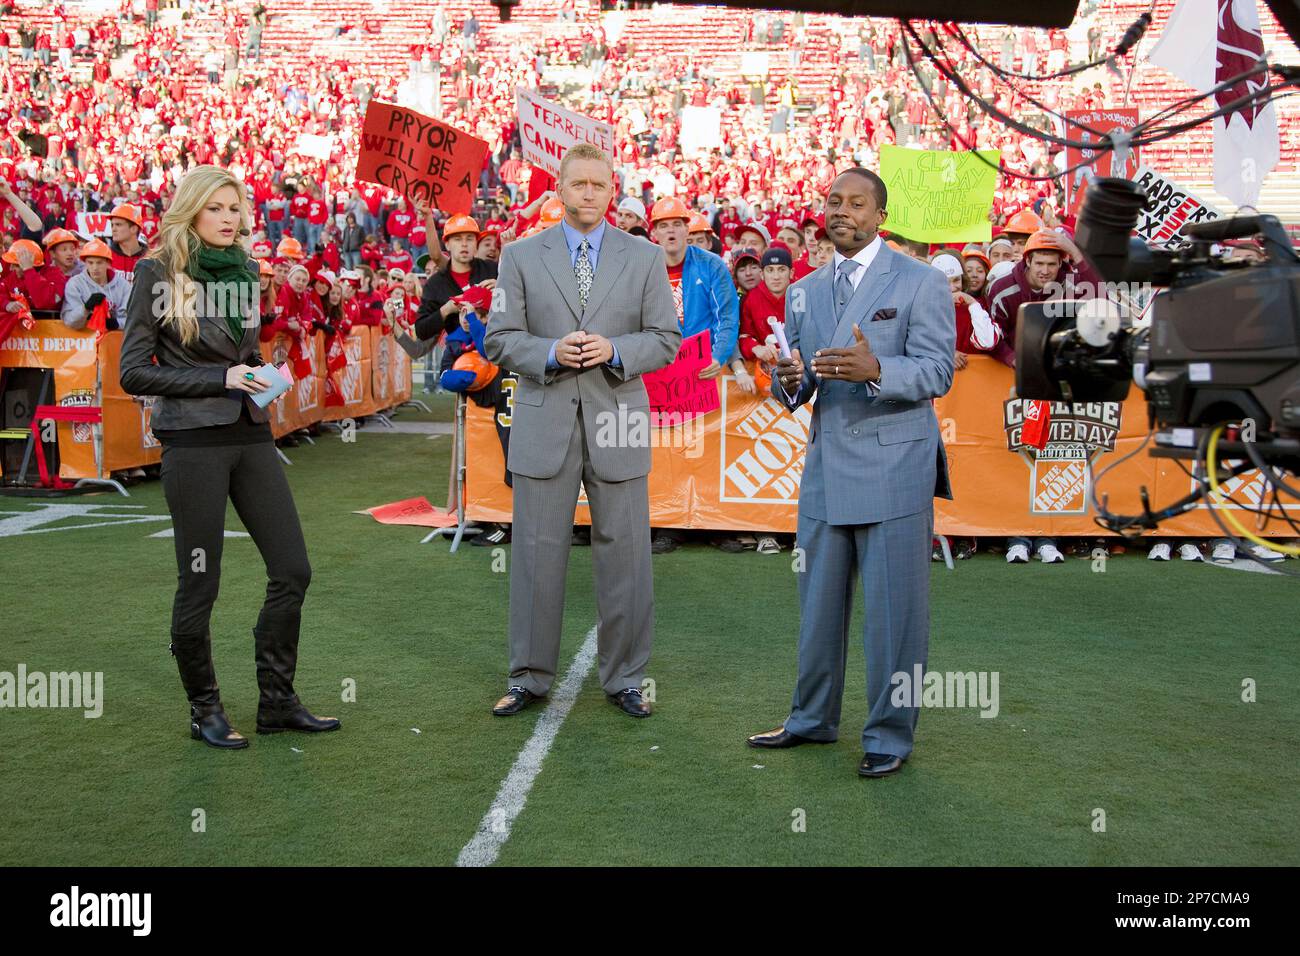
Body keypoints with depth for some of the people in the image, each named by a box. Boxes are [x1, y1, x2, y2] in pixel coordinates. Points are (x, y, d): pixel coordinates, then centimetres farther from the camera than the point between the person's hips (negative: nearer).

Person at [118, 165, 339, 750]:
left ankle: (276, 701, 18)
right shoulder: (158, 272, -4)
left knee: (292, 570, 4)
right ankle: (205, 711, 19)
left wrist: (260, 378, 3)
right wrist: (220, 378, -15)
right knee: (199, 585, 2)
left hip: (251, 437, 6)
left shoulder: (245, 269, 12)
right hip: (193, 442, -6)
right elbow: (133, 372, -8)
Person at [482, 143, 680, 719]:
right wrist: (552, 352, -15)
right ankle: (529, 677, 18)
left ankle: (624, 678, 18)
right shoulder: (520, 256, 6)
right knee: (537, 555, 5)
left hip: (617, 423, 0)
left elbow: (666, 339, 5)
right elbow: (499, 340, 3)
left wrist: (614, 350, -13)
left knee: (624, 554, 5)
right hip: (544, 425, 0)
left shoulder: (644, 258, 8)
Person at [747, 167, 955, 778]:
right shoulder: (803, 292, 14)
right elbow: (794, 394, 14)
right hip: (825, 467, 6)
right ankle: (812, 719, 30)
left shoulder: (922, 283, -3)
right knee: (819, 603, 15)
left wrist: (875, 369, -30)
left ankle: (889, 734, 15)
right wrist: (788, 381, -11)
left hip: (894, 468, -5)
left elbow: (937, 372, -11)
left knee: (894, 607, 1)